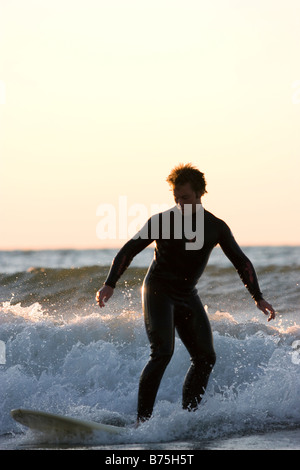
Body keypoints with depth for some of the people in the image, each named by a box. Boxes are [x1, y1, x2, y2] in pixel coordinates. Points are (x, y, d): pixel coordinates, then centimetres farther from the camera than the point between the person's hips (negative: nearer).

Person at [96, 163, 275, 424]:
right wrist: (110, 285, -15)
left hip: (187, 296, 5)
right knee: (163, 352, -21)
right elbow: (128, 251, -5)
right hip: (158, 291, -5)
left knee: (205, 357, 0)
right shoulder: (161, 221, -10)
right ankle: (142, 419, -22)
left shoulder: (216, 227, -1)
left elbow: (242, 262, 6)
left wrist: (258, 298, -2)